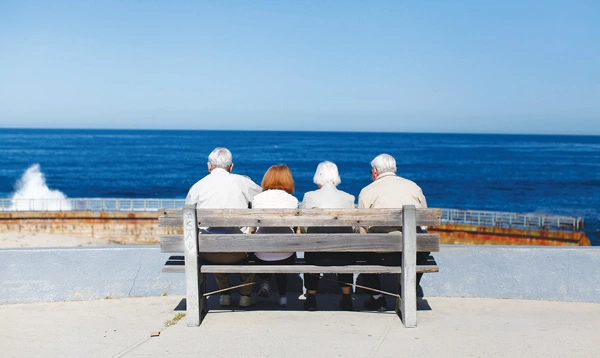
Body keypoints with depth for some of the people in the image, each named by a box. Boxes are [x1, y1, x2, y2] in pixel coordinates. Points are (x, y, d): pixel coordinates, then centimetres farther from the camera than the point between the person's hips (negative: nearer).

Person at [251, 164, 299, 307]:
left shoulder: (257, 199, -2)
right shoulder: (292, 200, -2)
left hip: (262, 257, -1)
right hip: (286, 257, 1)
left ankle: (265, 282, 15)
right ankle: (283, 296, 26)